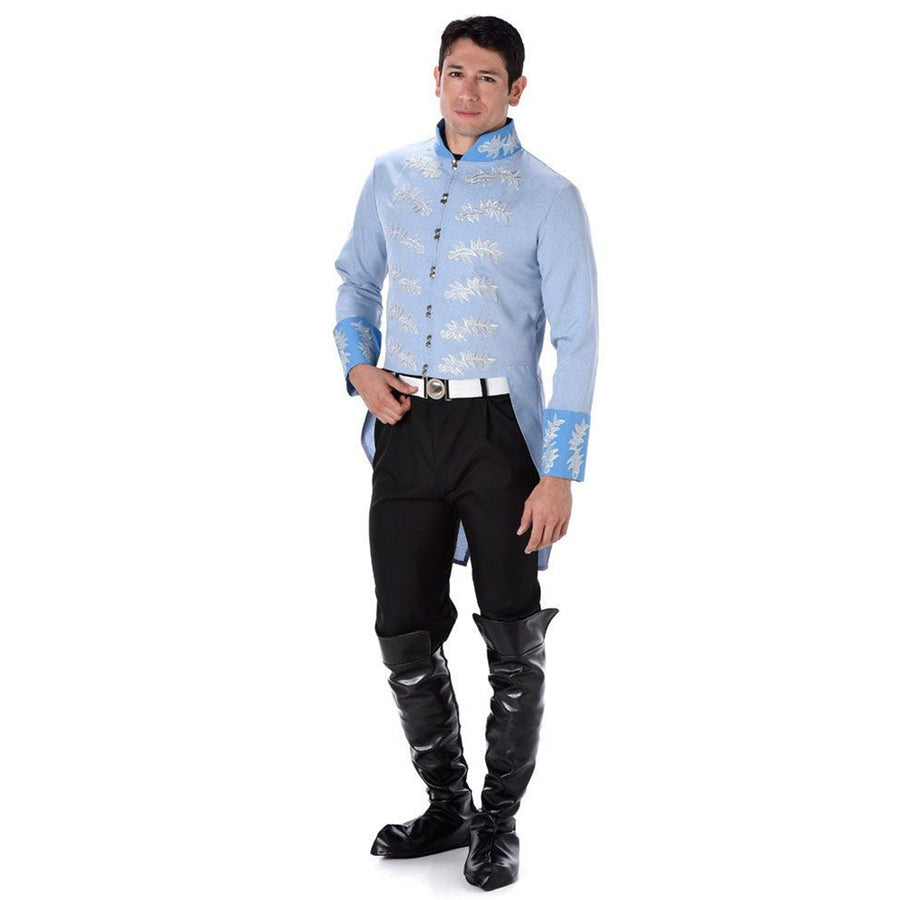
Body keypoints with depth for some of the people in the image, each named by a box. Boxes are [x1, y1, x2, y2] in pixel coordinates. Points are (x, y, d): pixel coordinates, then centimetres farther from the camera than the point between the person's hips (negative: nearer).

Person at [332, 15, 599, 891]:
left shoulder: (548, 195, -4)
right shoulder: (392, 174, 8)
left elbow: (576, 341, -7)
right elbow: (356, 280, 21)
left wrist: (560, 473, -14)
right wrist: (357, 366, 0)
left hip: (498, 428, -4)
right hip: (405, 425, 4)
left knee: (513, 642, 2)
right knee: (405, 633, 8)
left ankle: (500, 821, 20)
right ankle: (447, 803, 28)